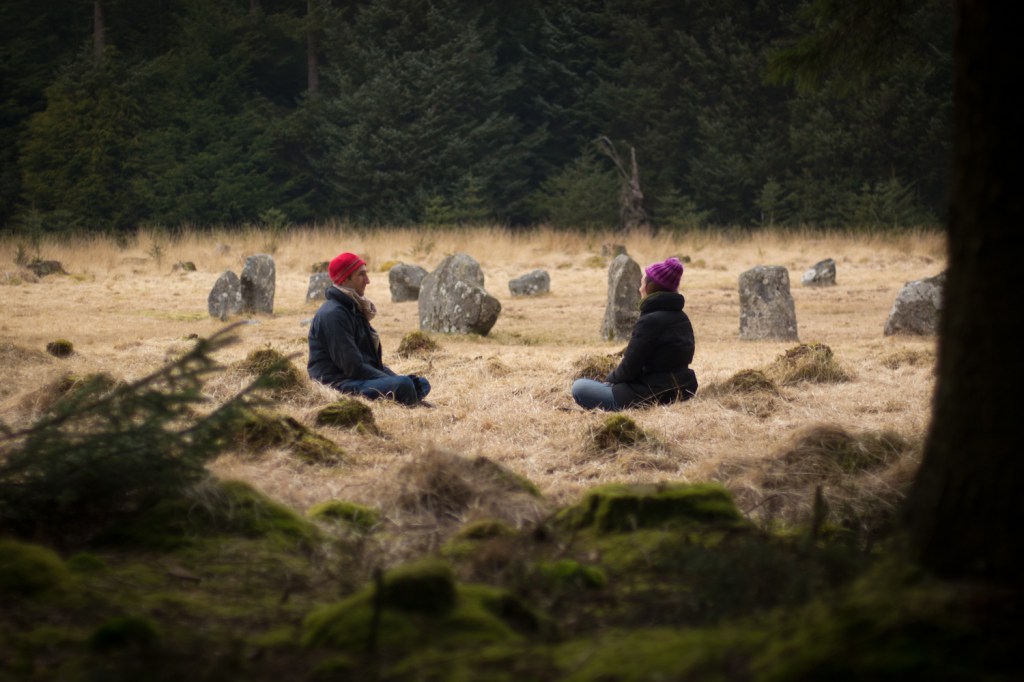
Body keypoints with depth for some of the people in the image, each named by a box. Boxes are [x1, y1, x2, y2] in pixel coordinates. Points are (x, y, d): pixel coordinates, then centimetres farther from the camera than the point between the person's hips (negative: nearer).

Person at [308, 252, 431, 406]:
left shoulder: (354, 308, 17)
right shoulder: (333, 314, -15)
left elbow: (372, 358, 22)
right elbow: (353, 367, -20)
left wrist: (395, 377, 5)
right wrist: (395, 381, -15)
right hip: (338, 384, -11)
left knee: (421, 384, 5)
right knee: (403, 386, -29)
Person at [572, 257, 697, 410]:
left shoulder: (650, 321, -20)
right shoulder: (681, 318, 9)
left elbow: (629, 370, -17)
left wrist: (609, 379, 5)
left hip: (653, 397, -10)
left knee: (579, 387, -4)